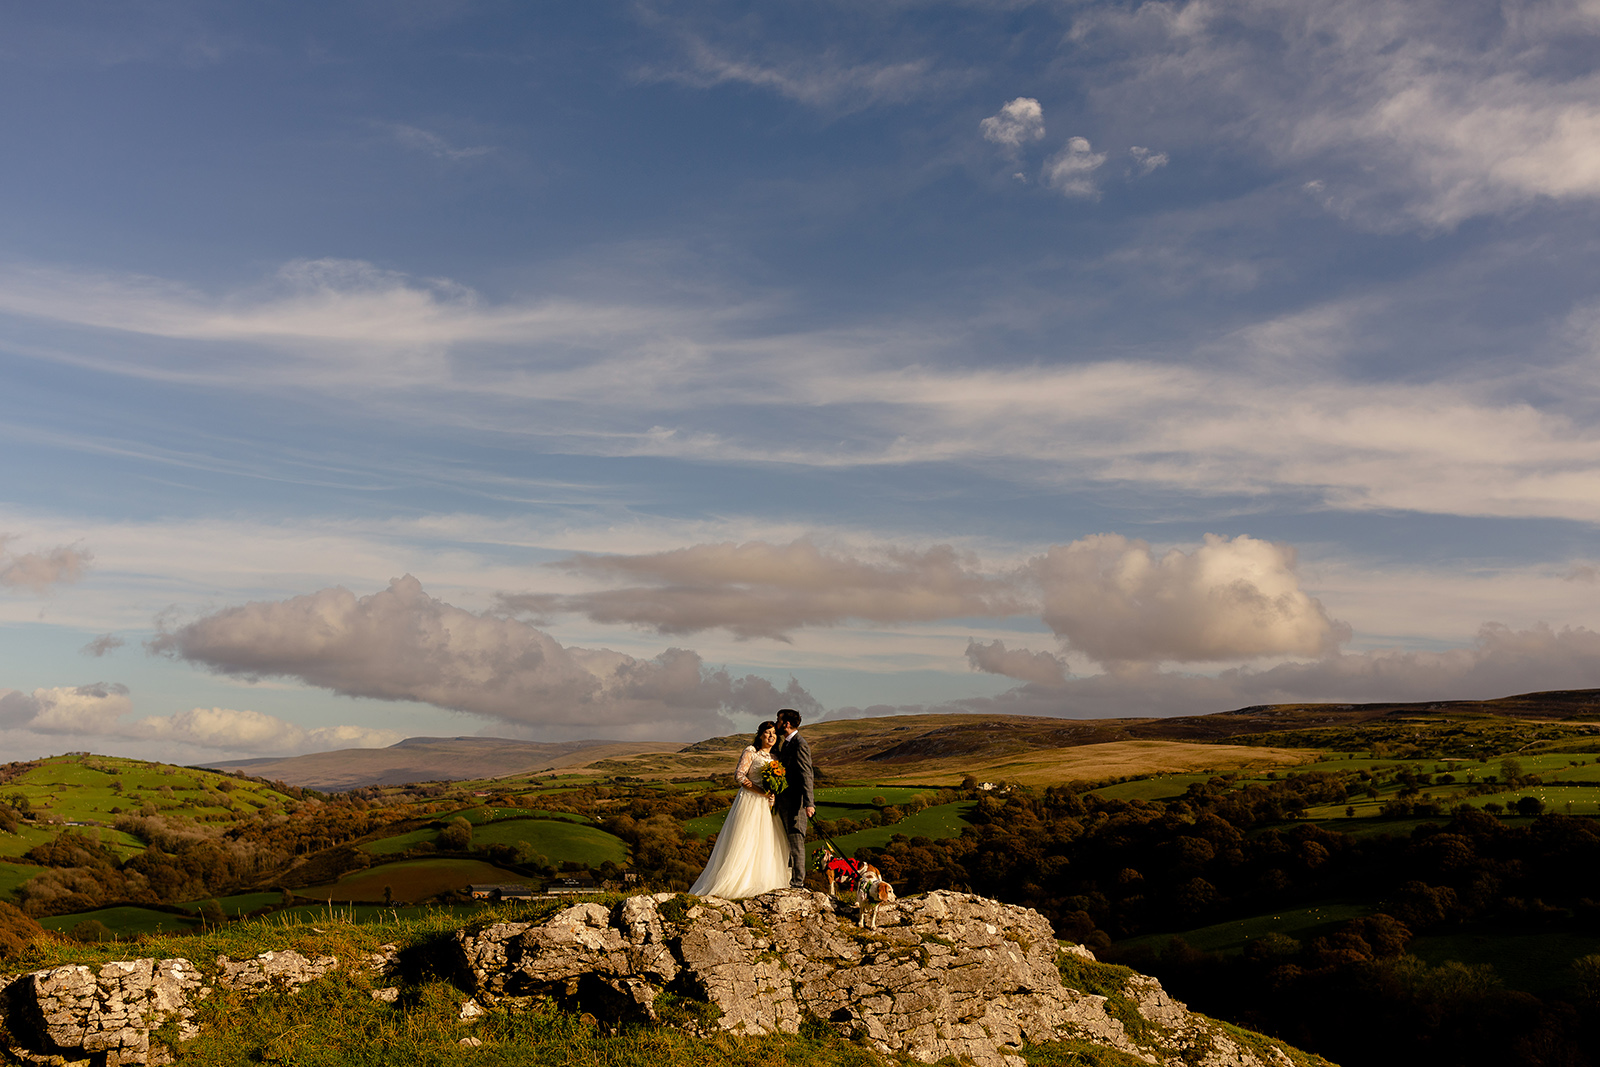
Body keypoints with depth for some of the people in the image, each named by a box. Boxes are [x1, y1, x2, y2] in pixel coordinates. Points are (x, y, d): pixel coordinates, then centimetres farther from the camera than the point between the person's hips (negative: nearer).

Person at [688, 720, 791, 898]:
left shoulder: (774, 756, 15)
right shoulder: (751, 751, -6)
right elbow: (739, 775, -13)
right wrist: (760, 791, -19)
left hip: (766, 806, 7)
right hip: (749, 802, -7)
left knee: (767, 845, 7)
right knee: (743, 844, -7)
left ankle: (762, 882, 15)